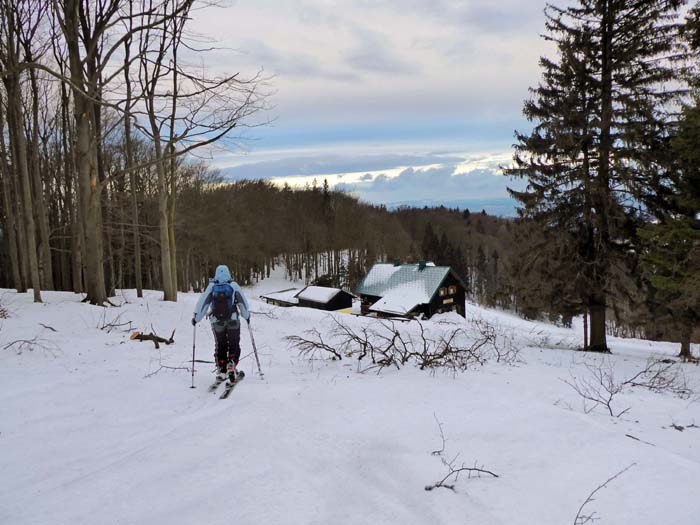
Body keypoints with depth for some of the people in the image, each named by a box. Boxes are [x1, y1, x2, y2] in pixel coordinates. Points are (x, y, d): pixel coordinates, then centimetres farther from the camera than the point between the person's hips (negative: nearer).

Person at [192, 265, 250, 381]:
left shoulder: (211, 287, -2)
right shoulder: (234, 286, -3)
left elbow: (203, 302, -2)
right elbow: (243, 301, 3)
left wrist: (196, 317, 7)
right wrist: (246, 315, 17)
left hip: (217, 321, 1)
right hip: (233, 320, -1)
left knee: (220, 346, 14)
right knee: (234, 345, 9)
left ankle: (221, 370, 9)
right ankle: (232, 364, -13)